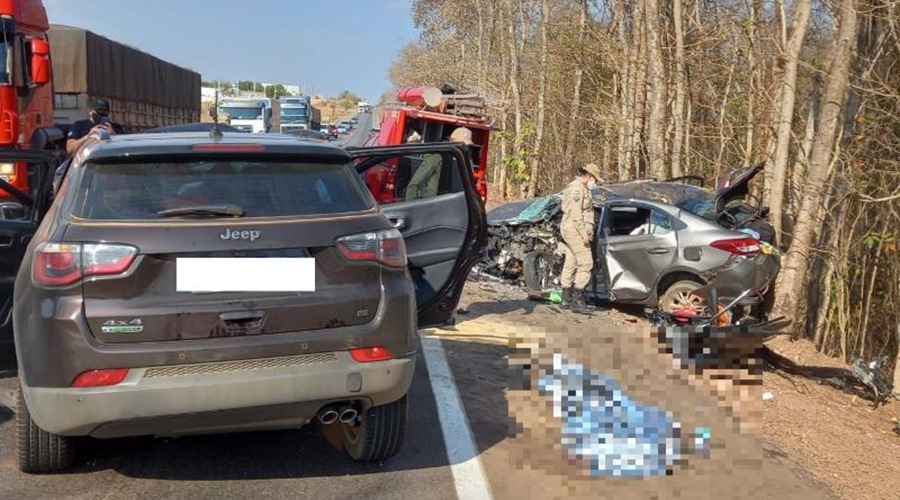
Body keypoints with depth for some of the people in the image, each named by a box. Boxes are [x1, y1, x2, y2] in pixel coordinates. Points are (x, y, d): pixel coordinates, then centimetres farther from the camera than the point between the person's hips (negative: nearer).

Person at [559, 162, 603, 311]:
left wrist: (587, 232, 20)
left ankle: (567, 298, 13)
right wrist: (584, 233, -22)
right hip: (575, 230, -11)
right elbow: (576, 213, -20)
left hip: (570, 230, 11)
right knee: (586, 263, -11)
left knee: (570, 264, 10)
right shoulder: (577, 188, -12)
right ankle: (577, 298, -11)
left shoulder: (580, 188, 22)